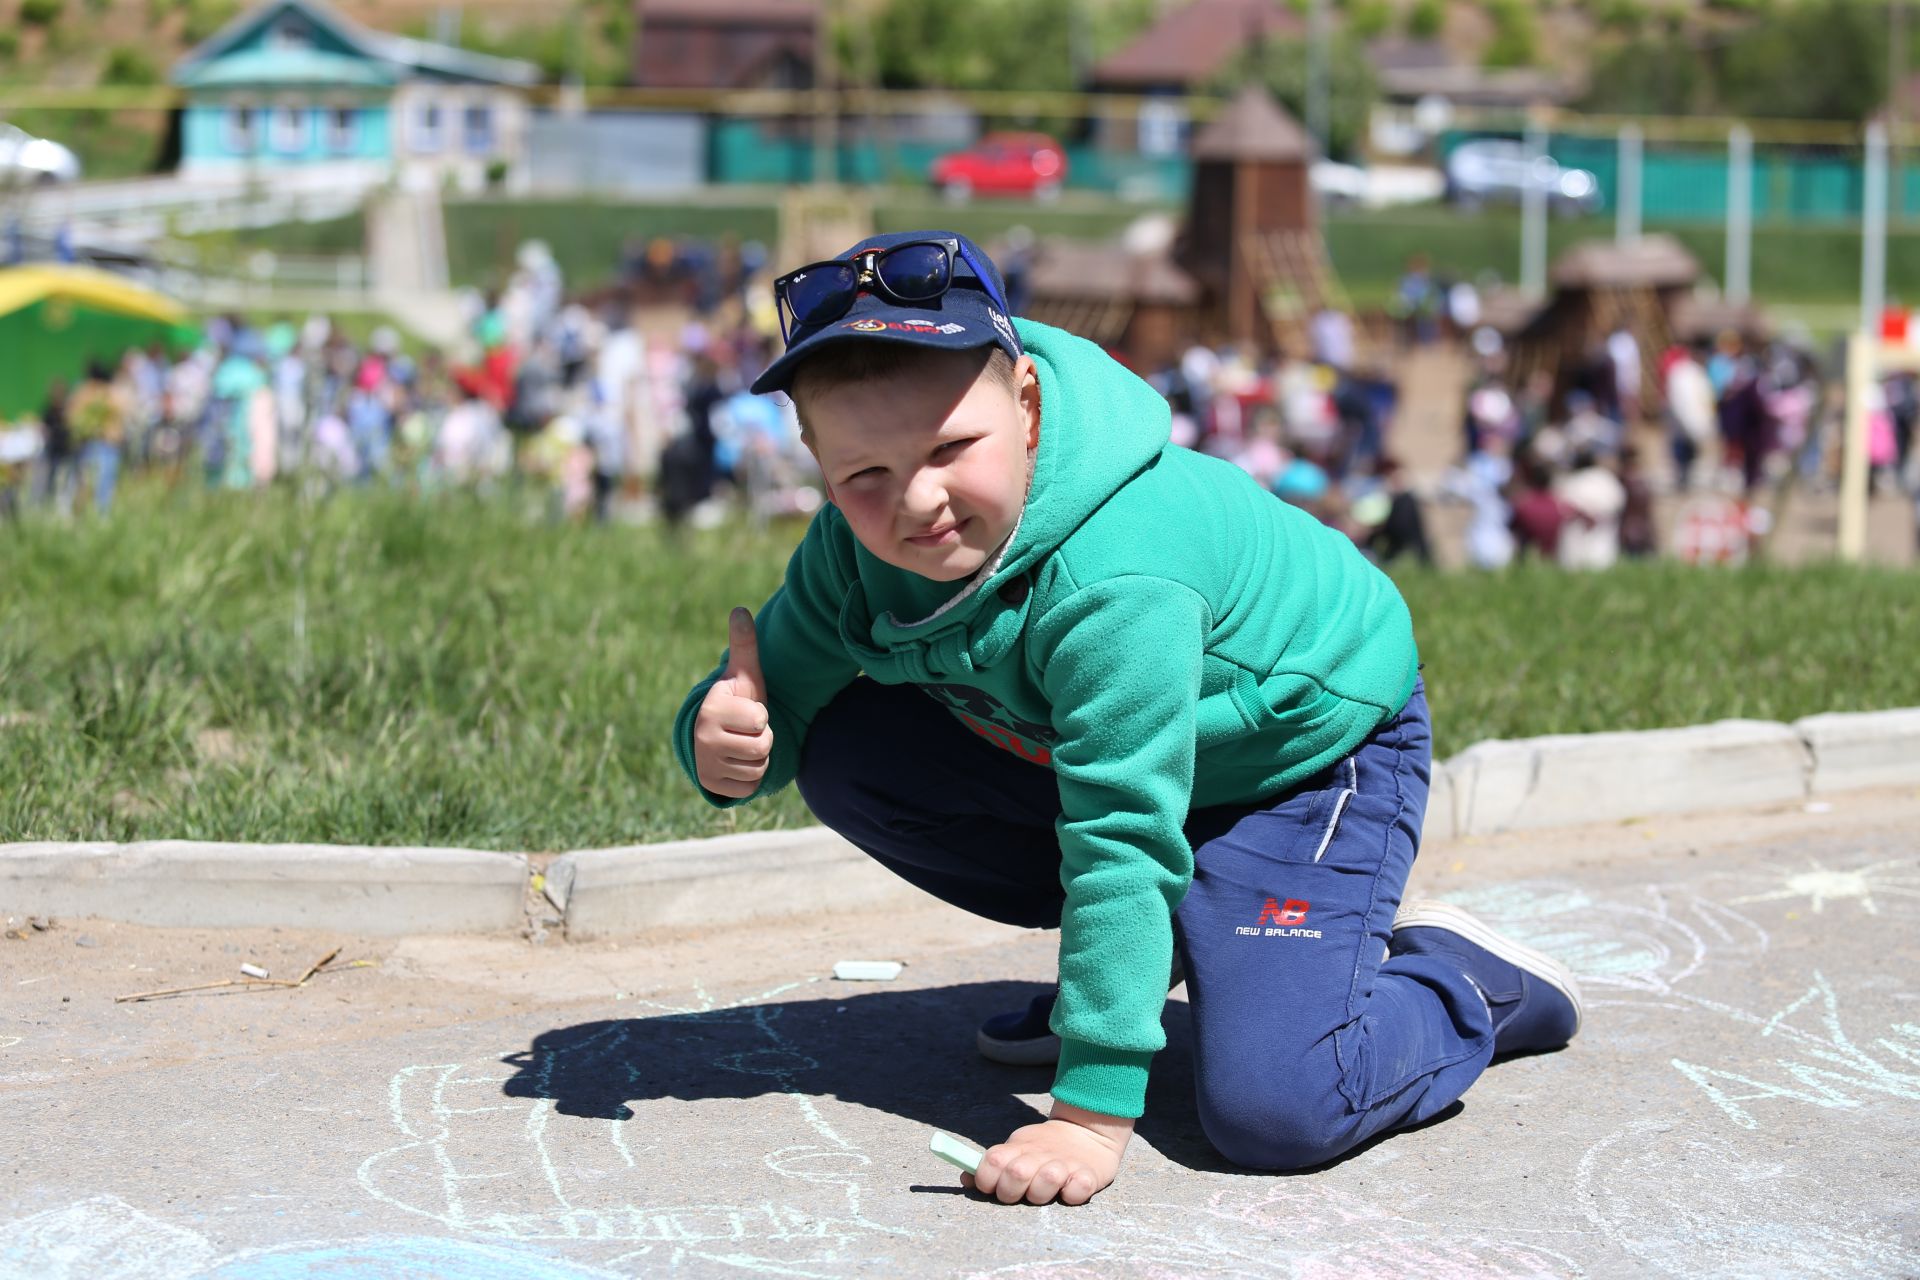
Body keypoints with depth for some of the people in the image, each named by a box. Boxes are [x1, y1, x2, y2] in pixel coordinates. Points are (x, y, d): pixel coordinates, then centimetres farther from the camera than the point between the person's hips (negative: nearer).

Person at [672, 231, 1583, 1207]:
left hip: (1307, 750, -8)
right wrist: (726, 737, -32)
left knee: (1271, 1110, -28)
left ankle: (1462, 982, 5)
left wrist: (1092, 1110, -39)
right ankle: (1143, 949, 6)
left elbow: (1123, 842, -39)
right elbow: (785, 686, -4)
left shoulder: (1114, 584, -39)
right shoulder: (859, 541, -16)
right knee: (843, 755, -9)